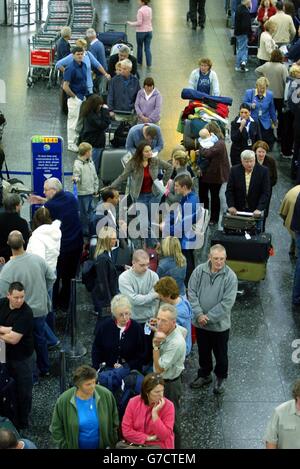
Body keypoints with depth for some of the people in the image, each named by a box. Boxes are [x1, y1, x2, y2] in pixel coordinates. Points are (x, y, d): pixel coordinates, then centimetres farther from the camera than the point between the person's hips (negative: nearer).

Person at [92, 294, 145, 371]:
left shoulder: (137, 328, -2)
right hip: (106, 370, 1)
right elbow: (96, 349, 11)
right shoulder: (104, 326, 2)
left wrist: (125, 367, -11)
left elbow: (140, 355, 2)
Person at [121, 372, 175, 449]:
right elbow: (126, 430, -5)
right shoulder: (133, 403, -5)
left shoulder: (168, 406, -9)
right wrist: (148, 438, -10)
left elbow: (164, 436, -13)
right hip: (136, 444, 2)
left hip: (159, 446, -2)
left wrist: (154, 414, -20)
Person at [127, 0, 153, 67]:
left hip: (141, 31, -5)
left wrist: (131, 23, -6)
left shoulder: (140, 10, -20)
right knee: (147, 48, 8)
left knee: (139, 47, 14)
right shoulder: (150, 9, 2)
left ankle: (139, 62, 28)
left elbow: (139, 23, -19)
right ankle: (149, 63, 5)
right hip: (149, 31, 6)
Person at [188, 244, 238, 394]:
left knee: (221, 354, 14)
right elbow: (192, 293, -6)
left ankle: (220, 378, 36)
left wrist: (208, 317, -19)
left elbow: (227, 302, -18)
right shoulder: (199, 271, -8)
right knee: (203, 351, 21)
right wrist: (199, 314, -17)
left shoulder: (230, 276, -16)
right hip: (200, 322, 3)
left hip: (220, 324, -3)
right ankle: (204, 375, 42)